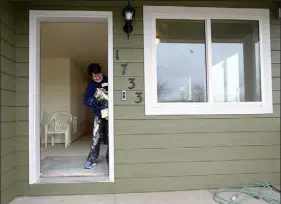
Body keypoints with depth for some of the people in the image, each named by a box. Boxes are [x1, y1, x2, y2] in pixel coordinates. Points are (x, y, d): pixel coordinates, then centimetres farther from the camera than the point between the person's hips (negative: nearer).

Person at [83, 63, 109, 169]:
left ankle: (109, 160, 13)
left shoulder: (109, 81, -7)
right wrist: (95, 97, -22)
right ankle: (92, 160, 18)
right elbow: (86, 101, -5)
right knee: (96, 138, 3)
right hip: (98, 115, 2)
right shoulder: (91, 85, 0)